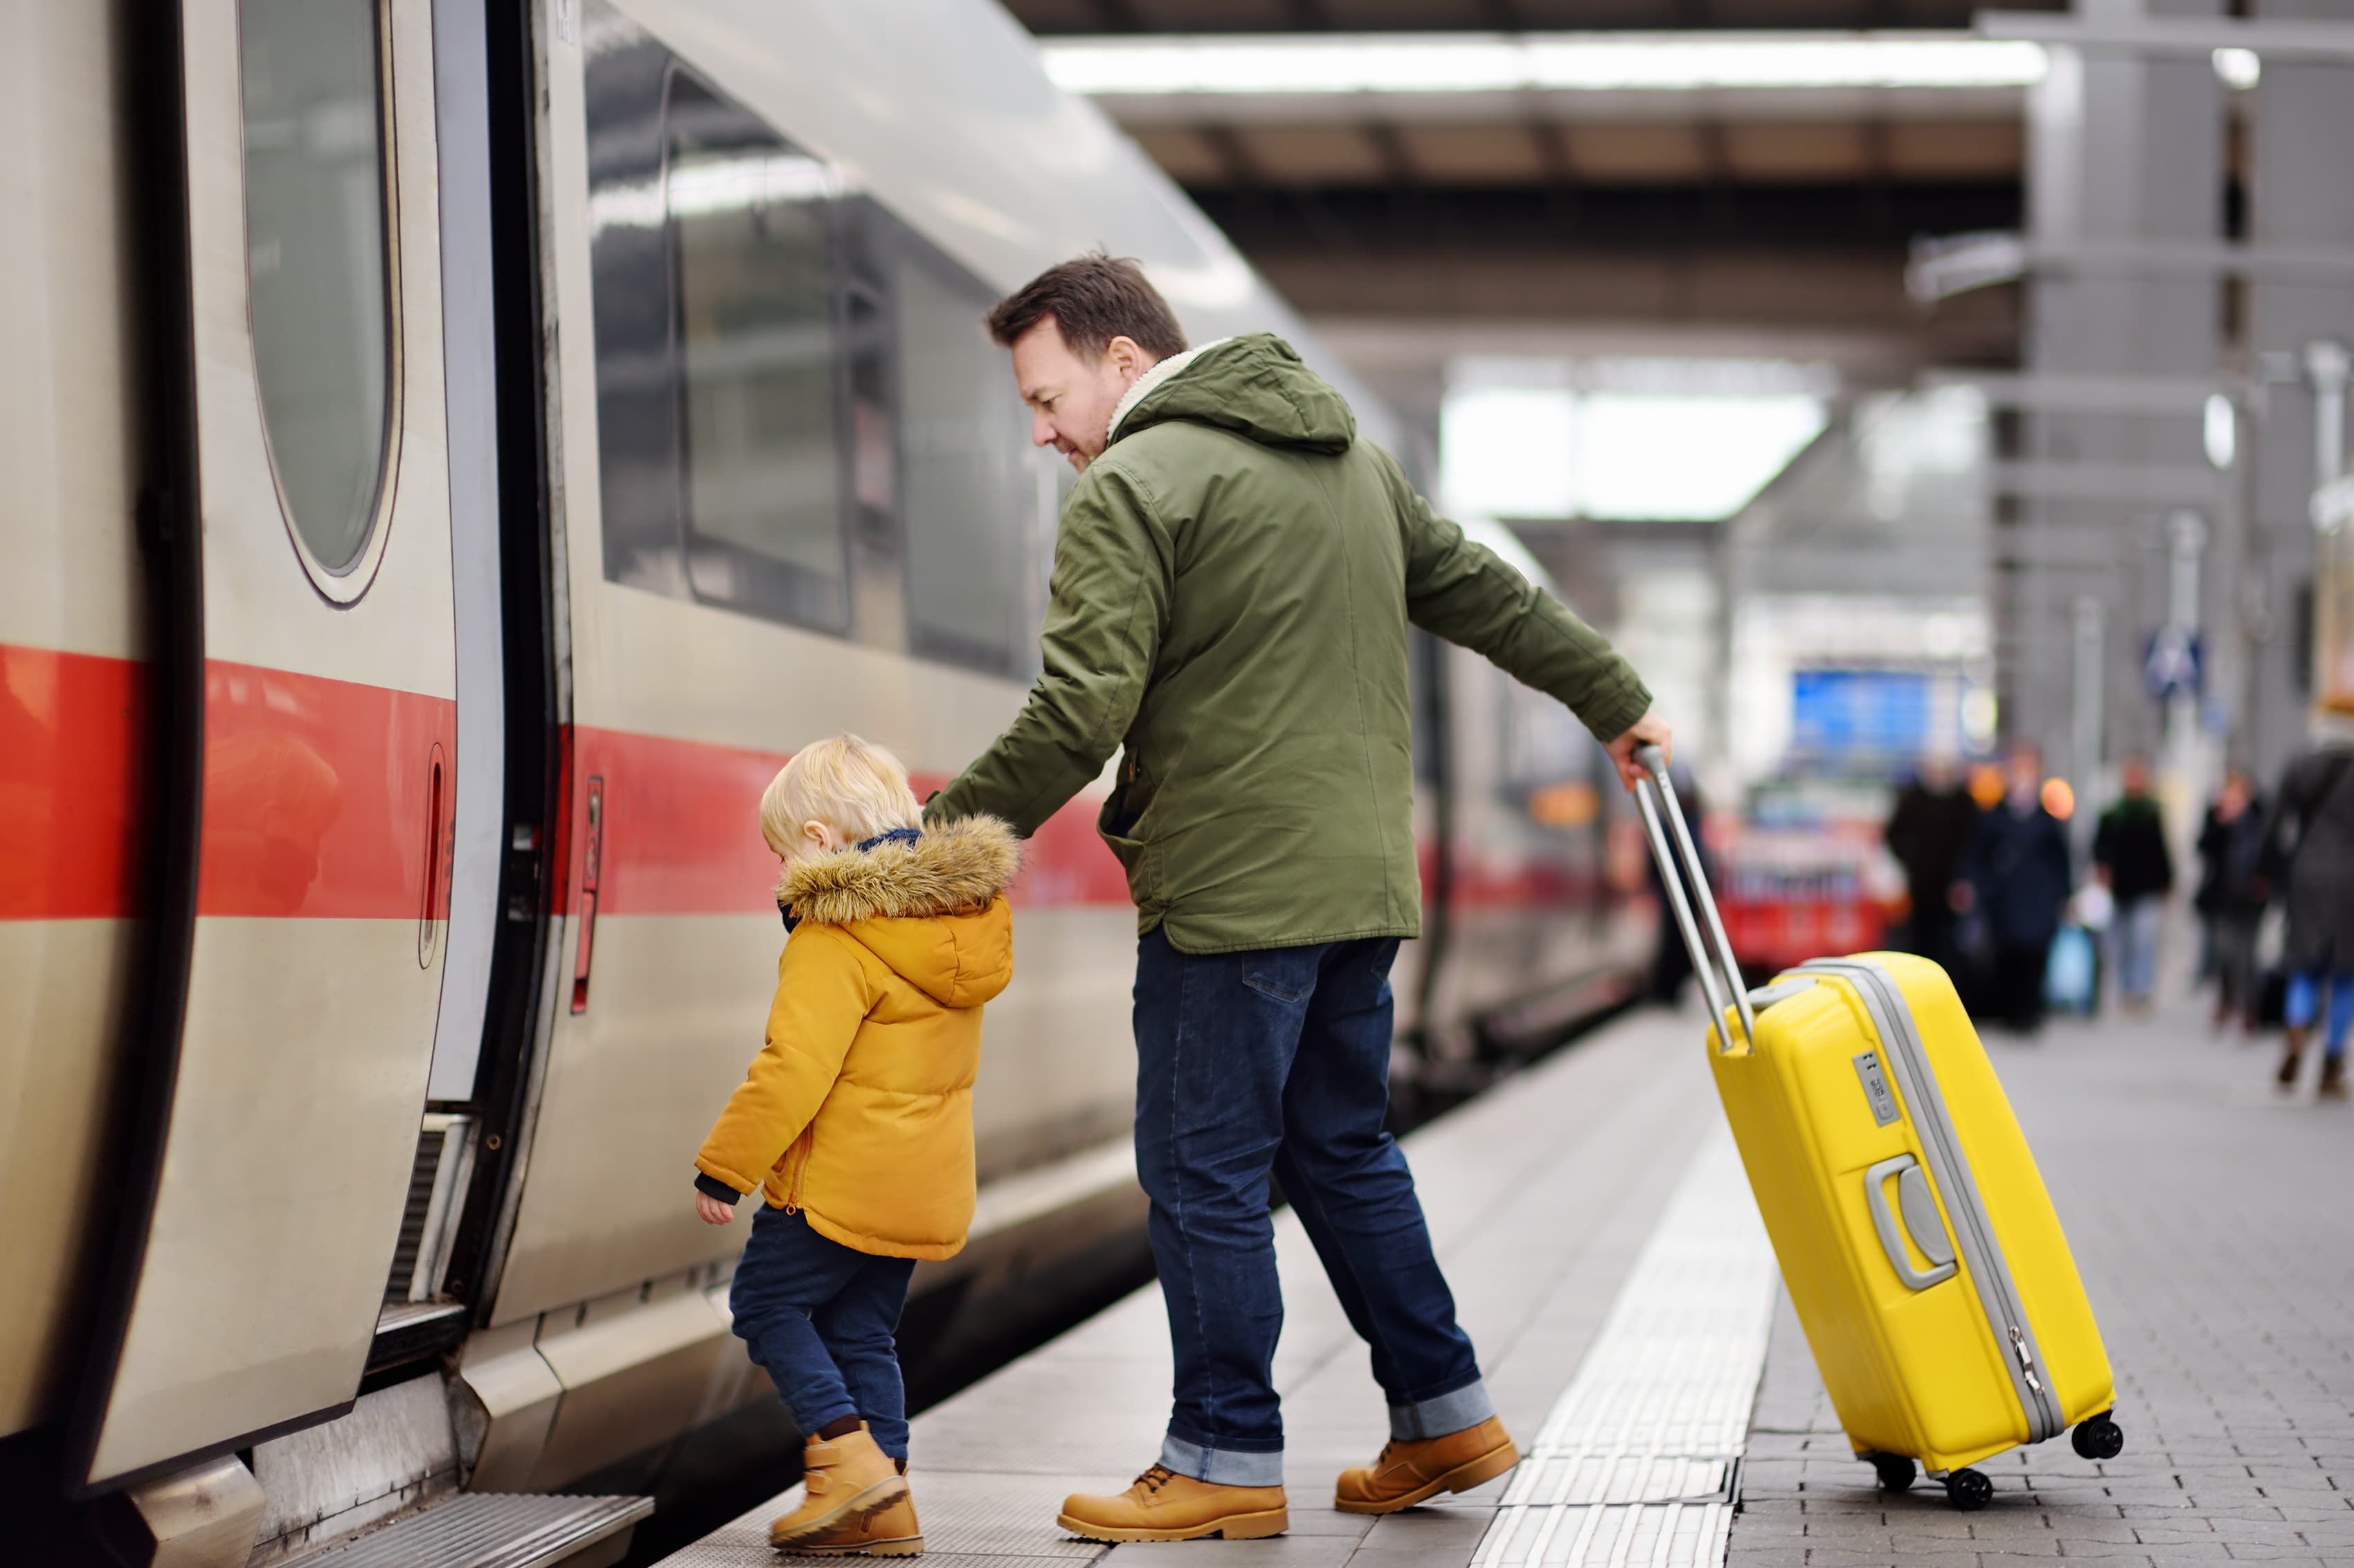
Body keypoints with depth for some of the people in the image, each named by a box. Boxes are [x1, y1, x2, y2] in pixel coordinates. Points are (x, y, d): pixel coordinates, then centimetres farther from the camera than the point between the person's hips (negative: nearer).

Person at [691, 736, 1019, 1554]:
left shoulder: (836, 937, -18)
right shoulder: (963, 916, 10)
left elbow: (795, 1069, -24)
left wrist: (724, 1167, -16)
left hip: (839, 1181, -8)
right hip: (927, 1181, 9)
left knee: (766, 1302, 7)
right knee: (861, 1331, 16)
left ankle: (847, 1453, -5)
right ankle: (884, 1504, 14)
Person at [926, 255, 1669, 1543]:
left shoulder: (1135, 486, -11)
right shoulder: (1347, 454, 16)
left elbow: (1077, 719, -18)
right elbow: (1483, 594, 24)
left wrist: (934, 837, -10)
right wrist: (1617, 700, 35)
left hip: (1228, 894, -9)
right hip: (1364, 880, 9)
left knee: (1204, 1177, 1)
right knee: (1341, 1153, 19)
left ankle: (1227, 1462, 7)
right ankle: (1444, 1417, 23)